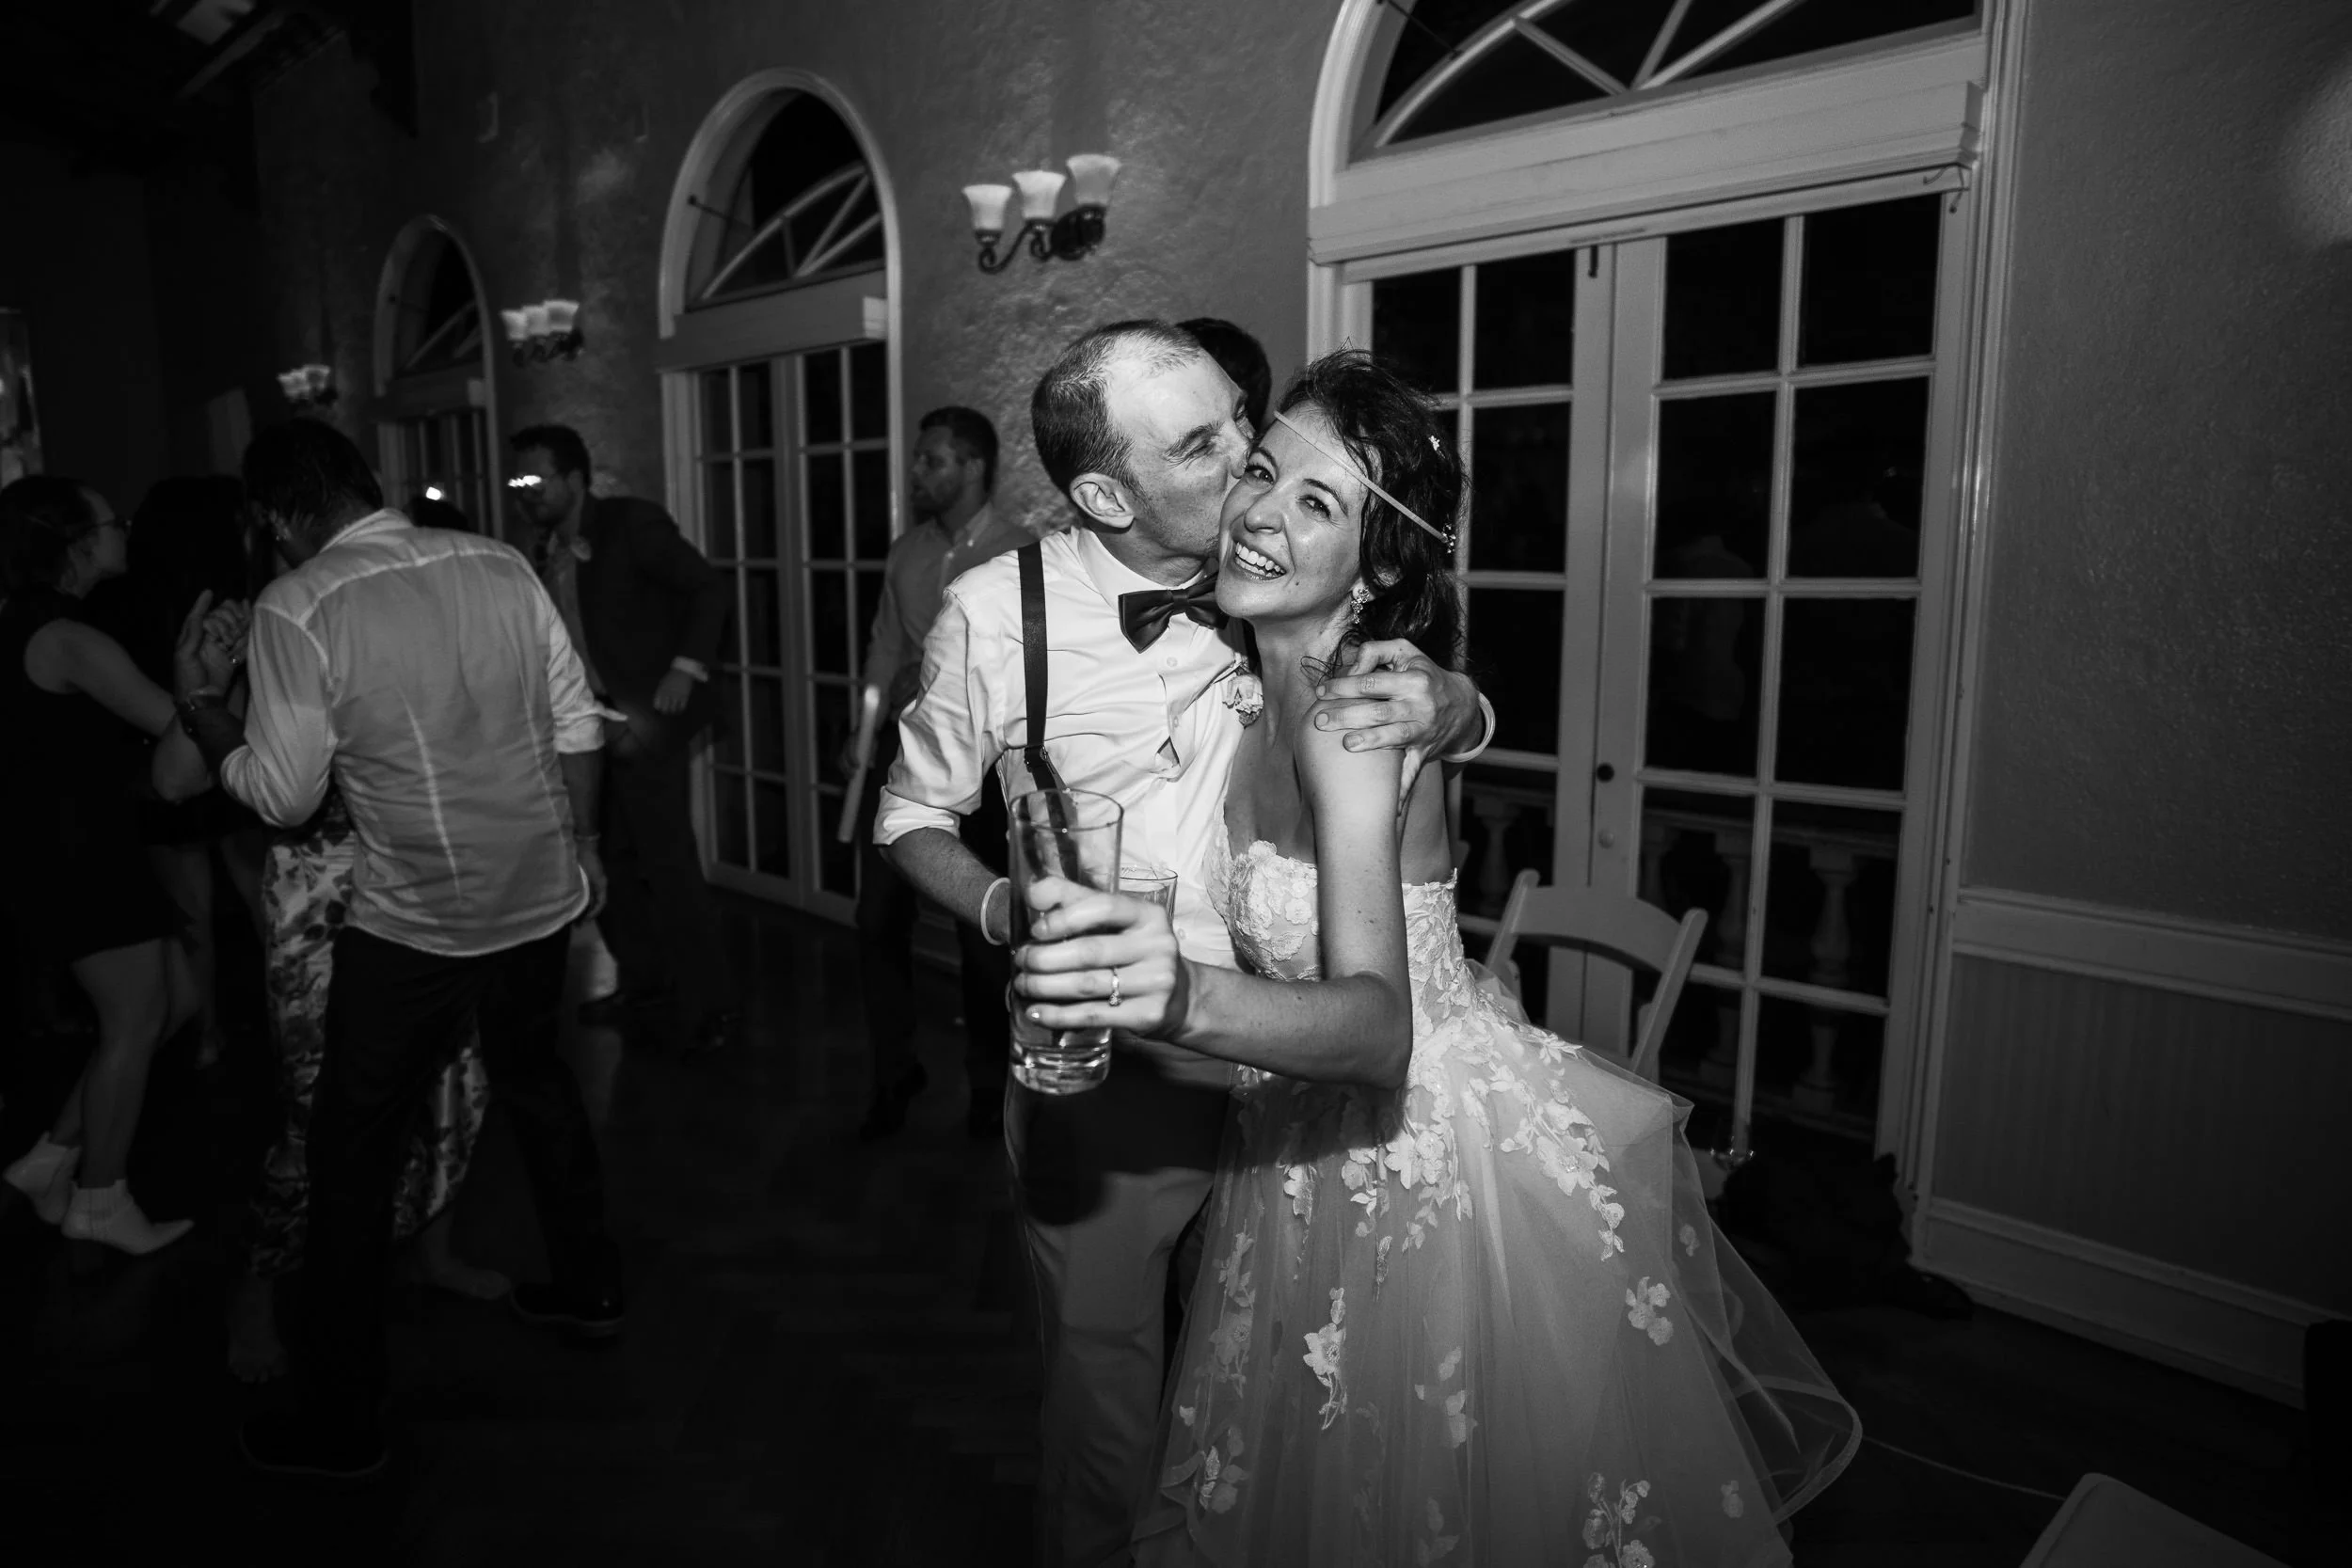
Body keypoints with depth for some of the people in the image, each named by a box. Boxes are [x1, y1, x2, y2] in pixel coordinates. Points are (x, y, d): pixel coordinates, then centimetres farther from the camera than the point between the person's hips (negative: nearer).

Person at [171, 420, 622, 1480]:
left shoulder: (295, 608, -14)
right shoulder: (500, 564, -1)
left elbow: (281, 797, -9)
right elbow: (577, 726, 3)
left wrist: (194, 704, 8)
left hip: (413, 924, -5)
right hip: (541, 894, 5)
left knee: (351, 1150, 11)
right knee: (535, 1081, 26)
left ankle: (341, 1421, 23)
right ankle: (588, 1287, 42)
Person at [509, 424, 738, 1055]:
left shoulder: (631, 523, -9)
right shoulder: (547, 552, 12)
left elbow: (711, 589, -13)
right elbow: (558, 639, 17)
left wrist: (687, 669, -20)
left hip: (645, 718, -8)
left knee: (668, 861, -6)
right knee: (605, 858, 13)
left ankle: (707, 1007, 5)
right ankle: (644, 980, 29)